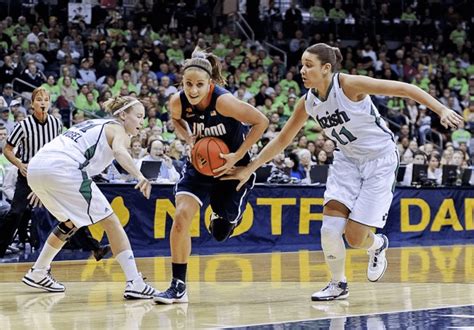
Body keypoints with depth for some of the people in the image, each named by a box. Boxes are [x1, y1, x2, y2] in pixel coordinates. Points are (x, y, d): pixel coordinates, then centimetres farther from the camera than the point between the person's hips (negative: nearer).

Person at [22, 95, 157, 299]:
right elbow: (119, 151, -16)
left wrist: (43, 188, 47)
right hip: (63, 170, -8)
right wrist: (139, 176, -32)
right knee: (110, 222, 0)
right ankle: (135, 284, -8)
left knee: (70, 222, 31)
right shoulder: (117, 129, 8)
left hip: (36, 168, 8)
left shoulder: (94, 124, 32)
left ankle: (37, 273, 36)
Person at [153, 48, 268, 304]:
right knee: (181, 216, -20)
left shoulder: (223, 101, -30)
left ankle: (229, 215, 45)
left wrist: (238, 156, -23)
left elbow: (261, 121, -20)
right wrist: (190, 139, -12)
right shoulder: (178, 102, -17)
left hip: (231, 167, -3)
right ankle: (178, 286, -11)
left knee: (220, 234, 6)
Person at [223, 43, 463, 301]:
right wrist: (249, 169, 5)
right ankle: (338, 285, 11)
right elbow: (283, 139, 7)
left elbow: (402, 89, -23)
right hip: (347, 160, 5)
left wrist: (441, 110, -31)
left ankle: (377, 245, 27)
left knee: (355, 236, -10)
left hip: (380, 159, -5)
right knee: (330, 229, -12)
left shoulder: (349, 85, -23)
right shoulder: (308, 102, -5)